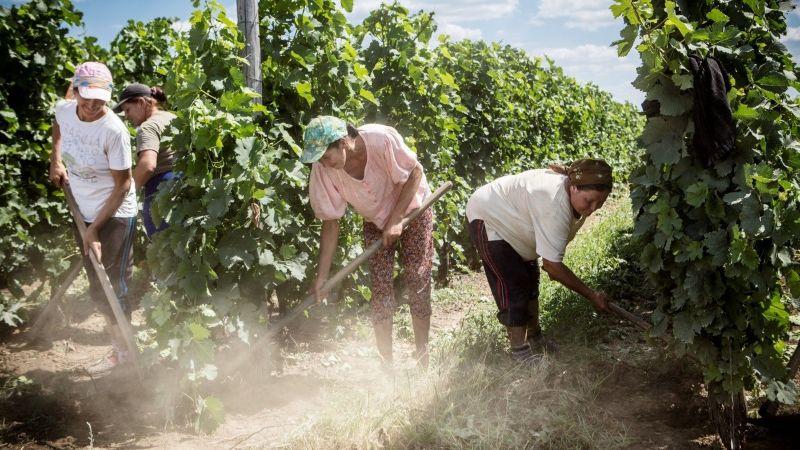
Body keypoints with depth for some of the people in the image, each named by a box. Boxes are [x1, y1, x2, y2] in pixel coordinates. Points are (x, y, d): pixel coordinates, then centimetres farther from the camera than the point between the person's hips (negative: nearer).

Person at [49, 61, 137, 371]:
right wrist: (55, 159, 6)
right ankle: (119, 348, 30)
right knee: (98, 287, 15)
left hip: (115, 215, -7)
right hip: (83, 213, 7)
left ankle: (123, 349, 12)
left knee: (112, 286, -4)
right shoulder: (64, 110, -9)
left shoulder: (114, 131, -26)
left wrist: (95, 229, -21)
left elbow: (122, 185, -21)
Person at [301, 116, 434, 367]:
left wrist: (396, 220, -23)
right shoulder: (323, 170, -23)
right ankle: (386, 364, 5)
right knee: (380, 289, -5)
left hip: (412, 210, -2)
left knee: (418, 283, -5)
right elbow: (330, 222, -16)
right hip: (376, 221, 2)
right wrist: (322, 276, -17)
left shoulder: (382, 139, -34)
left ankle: (423, 359, 6)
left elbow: (415, 173, -19)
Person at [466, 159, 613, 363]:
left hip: (510, 219, 10)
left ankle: (534, 337, 28)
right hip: (486, 219, -10)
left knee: (530, 280, 14)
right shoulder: (555, 207, -41)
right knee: (513, 285, -14)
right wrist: (592, 296, -28)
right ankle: (520, 351, -5)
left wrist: (551, 263, 7)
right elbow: (553, 266, -36)